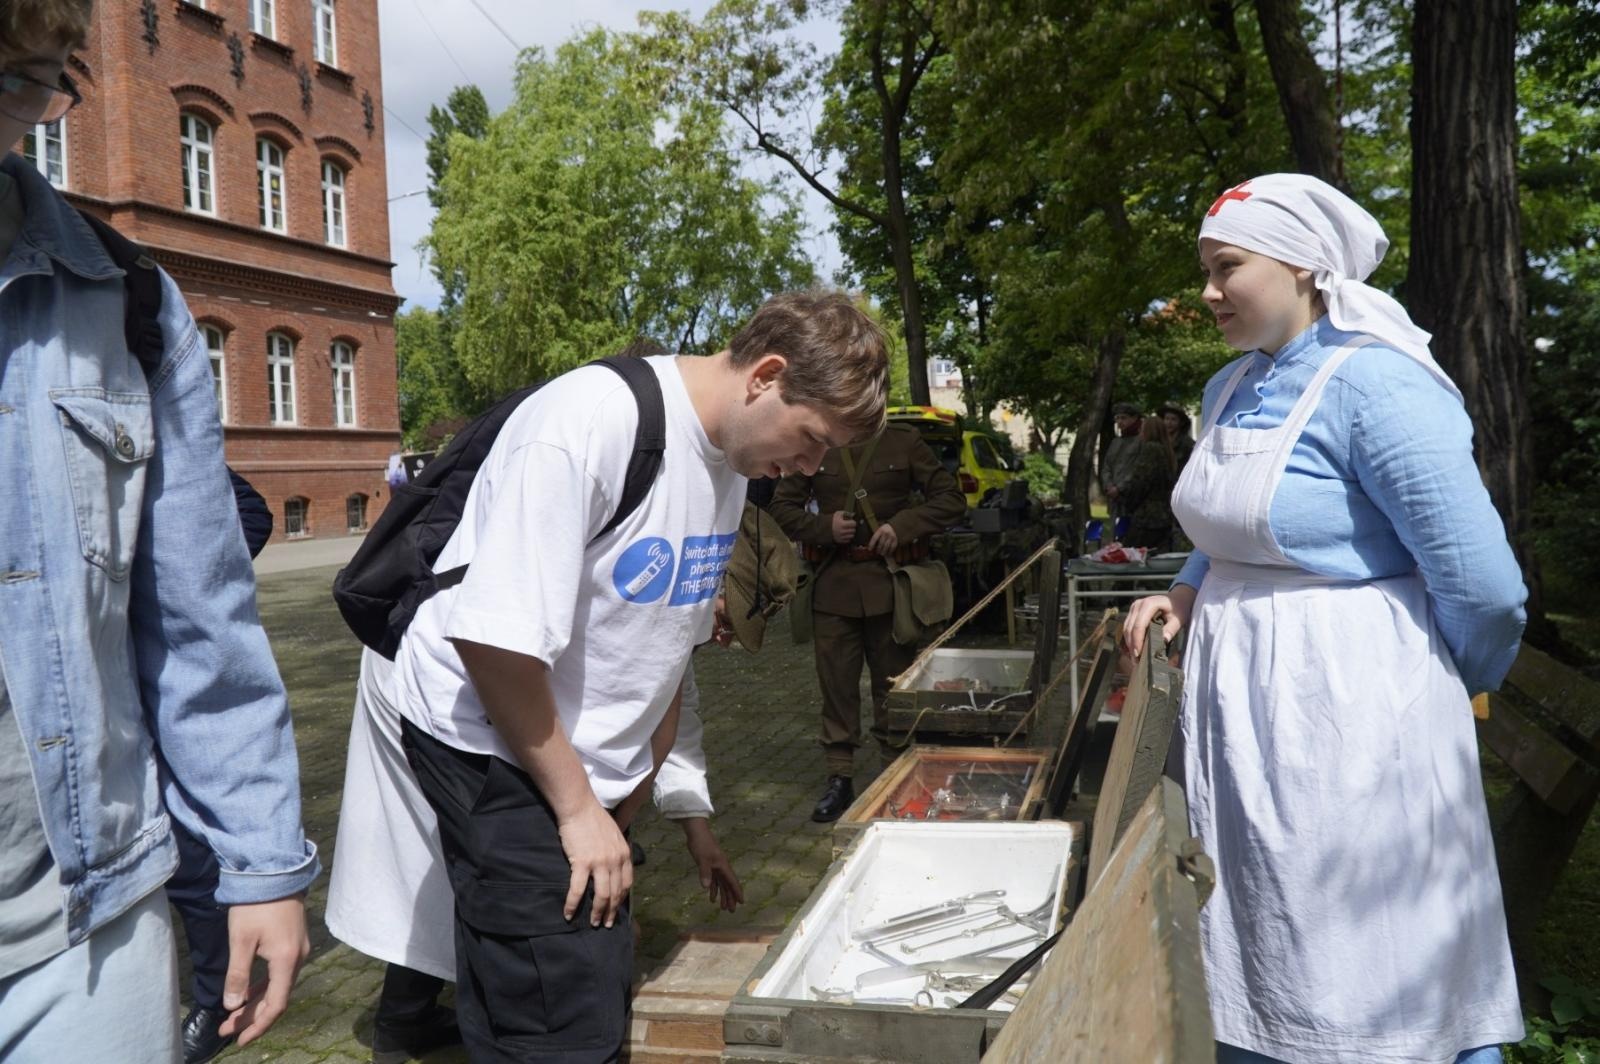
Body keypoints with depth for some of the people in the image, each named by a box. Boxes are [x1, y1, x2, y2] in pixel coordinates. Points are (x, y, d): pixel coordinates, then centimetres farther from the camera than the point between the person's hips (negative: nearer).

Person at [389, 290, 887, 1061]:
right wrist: (577, 810, -17)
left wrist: (638, 784, 12)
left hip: (586, 760, 8)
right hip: (494, 744, -8)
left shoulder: (730, 457, 2)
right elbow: (497, 638, -25)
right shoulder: (590, 421, -24)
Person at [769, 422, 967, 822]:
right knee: (836, 683, 3)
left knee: (893, 684, 6)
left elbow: (951, 498, 4)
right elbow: (782, 507, 11)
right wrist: (824, 526, -8)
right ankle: (840, 778, 12)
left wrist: (902, 526, -11)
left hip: (891, 582, -1)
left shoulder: (904, 442, 4)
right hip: (833, 582, 1)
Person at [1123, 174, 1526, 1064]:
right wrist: (1188, 594, 6)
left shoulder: (1375, 384, -18)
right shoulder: (1231, 389, 8)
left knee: (1376, 983, 7)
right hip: (1240, 699, 8)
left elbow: (1482, 583, -18)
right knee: (1255, 958, 21)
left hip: (1346, 703, -8)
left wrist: (1434, 691, -2)